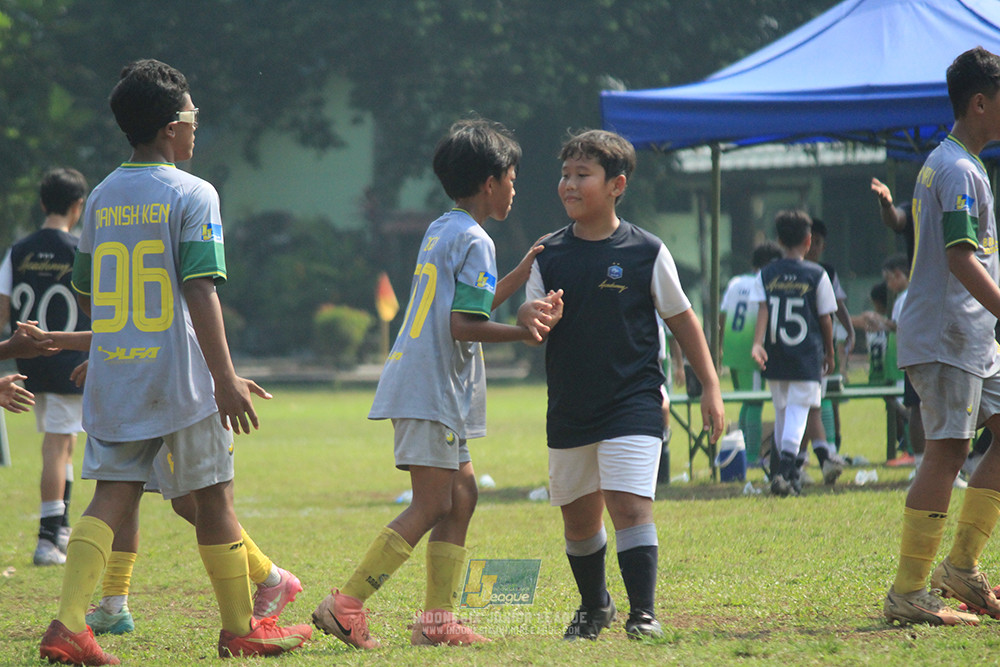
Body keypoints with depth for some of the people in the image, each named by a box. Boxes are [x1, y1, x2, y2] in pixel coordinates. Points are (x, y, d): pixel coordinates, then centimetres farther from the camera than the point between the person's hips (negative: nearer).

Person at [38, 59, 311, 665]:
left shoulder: (103, 197, 9)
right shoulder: (193, 195, -9)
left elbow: (85, 293, 17)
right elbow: (201, 291, -17)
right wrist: (225, 377, -18)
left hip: (112, 378, 5)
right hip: (181, 376, -5)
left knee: (114, 496, 3)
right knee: (213, 496, 7)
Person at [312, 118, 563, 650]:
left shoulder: (439, 231, 19)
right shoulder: (474, 241, -10)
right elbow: (463, 326, -17)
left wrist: (520, 274, 29)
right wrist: (525, 332, -10)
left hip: (421, 383, 10)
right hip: (432, 387, -10)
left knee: (462, 494, 10)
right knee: (431, 506, -11)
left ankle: (436, 619, 7)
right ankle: (345, 605, -14)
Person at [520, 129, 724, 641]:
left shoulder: (646, 252, -4)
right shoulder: (550, 255, 4)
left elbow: (681, 319, 3)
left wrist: (710, 387, 2)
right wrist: (534, 317, -23)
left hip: (632, 404, -4)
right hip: (569, 410, 4)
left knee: (630, 506, -18)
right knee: (578, 518, 14)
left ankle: (643, 614, -12)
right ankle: (594, 607, 36)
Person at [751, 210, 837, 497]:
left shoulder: (766, 274, 4)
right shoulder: (816, 275, -2)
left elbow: (763, 310, -9)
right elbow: (825, 319, 1)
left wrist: (757, 343, -17)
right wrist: (829, 353, 12)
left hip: (775, 356, 3)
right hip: (807, 356, -3)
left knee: (781, 414, 15)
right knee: (798, 412, -6)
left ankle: (790, 474, 21)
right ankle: (784, 471, -23)